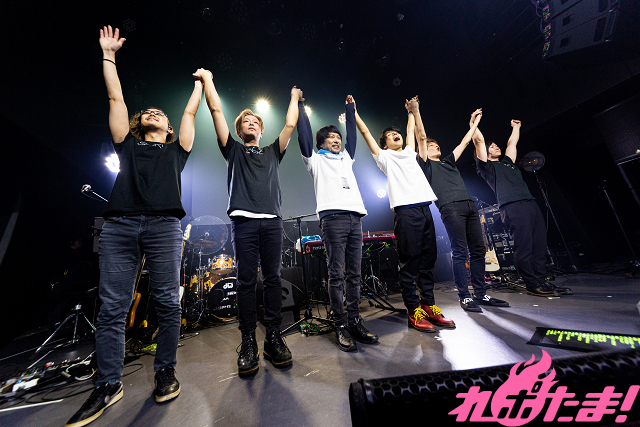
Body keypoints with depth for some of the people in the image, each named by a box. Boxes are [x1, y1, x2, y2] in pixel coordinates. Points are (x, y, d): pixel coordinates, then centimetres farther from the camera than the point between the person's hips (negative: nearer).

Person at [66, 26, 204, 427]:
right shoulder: (128, 145, 27)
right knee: (112, 307, 1)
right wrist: (109, 54, 36)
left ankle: (166, 370, 13)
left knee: (167, 302, -2)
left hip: (164, 225, -2)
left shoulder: (176, 148, 24)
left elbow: (190, 113, 27)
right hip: (119, 224, 2)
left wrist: (201, 82, 39)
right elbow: (116, 98, 30)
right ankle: (109, 384, 14)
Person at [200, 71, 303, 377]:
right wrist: (207, 79, 30)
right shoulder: (233, 150, 23)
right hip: (243, 220, -1)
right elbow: (216, 111, 21)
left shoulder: (272, 152, 27)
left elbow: (290, 124, 26)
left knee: (273, 278, 0)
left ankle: (274, 338, 10)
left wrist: (294, 96, 38)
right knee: (246, 280, -2)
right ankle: (248, 342, 10)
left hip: (272, 220, 2)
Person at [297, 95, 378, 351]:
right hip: (332, 217, -5)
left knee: (354, 273, 5)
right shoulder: (316, 160, 16)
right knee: (336, 274, -5)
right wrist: (299, 104, 24)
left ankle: (354, 322, 15)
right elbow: (304, 133, 14)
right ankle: (341, 326, 5)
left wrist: (350, 108, 48)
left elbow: (352, 133, 38)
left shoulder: (346, 158, 30)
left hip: (355, 217, 5)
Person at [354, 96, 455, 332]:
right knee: (409, 263, -4)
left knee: (428, 260, 8)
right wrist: (353, 112, 17)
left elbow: (411, 130, 42)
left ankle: (429, 306, 20)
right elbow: (365, 132, 12)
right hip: (405, 212, -6)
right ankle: (414, 311, 6)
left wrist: (413, 111, 51)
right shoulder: (384, 156, 11)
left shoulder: (409, 153, 27)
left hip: (425, 209, 7)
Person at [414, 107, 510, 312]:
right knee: (460, 252, -9)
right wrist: (416, 113, 4)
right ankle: (465, 297, 0)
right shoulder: (426, 164, 11)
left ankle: (481, 294, 15)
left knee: (478, 250, 5)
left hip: (470, 205, 7)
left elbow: (464, 142, 40)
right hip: (450, 208, -7)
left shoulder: (449, 162, 30)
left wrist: (475, 121, 47)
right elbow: (421, 137, 4)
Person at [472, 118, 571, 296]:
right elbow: (479, 141, 3)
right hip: (512, 207, -8)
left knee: (539, 245, 4)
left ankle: (541, 281, 11)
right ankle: (532, 284, -2)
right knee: (524, 247, -9)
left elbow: (512, 143, 43)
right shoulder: (487, 166, 10)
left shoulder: (507, 162, 31)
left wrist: (516, 127, 52)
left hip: (531, 203, 8)